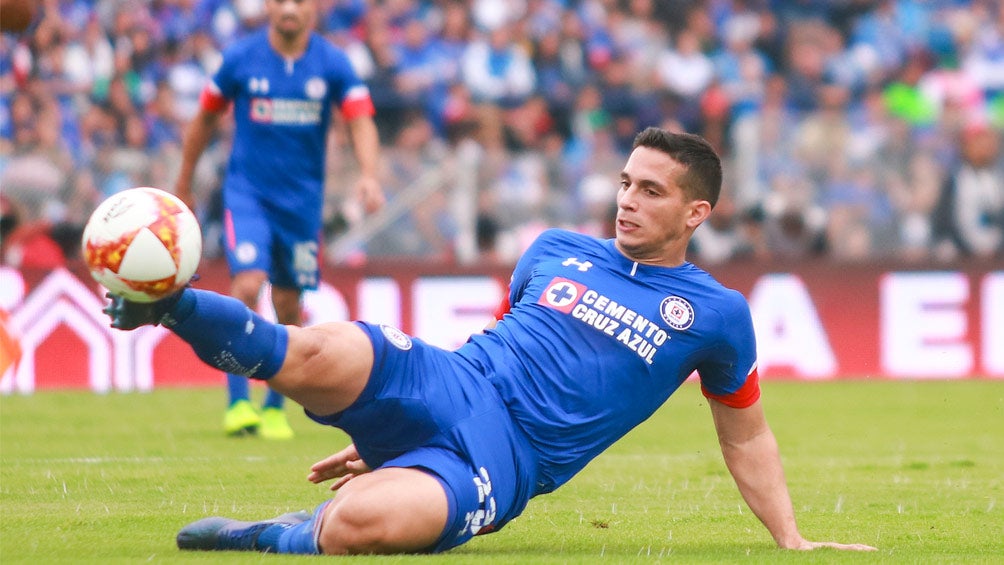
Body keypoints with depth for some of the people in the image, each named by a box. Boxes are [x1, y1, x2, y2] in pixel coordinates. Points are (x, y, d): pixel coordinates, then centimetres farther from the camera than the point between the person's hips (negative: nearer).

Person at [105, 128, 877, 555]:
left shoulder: (714, 314, 9)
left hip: (499, 461, -3)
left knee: (357, 523, -38)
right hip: (443, 386, 3)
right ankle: (171, 303, -19)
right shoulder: (555, 251, 17)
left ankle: (277, 538, -9)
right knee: (320, 355, -35)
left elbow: (747, 438, 20)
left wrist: (792, 541, 13)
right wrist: (379, 439, 27)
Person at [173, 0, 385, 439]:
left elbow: (361, 121, -9)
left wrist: (369, 175, -28)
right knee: (247, 285, -20)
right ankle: (238, 401, -13)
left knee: (289, 308, 7)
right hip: (247, 192, -2)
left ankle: (275, 406, 24)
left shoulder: (332, 63, -3)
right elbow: (205, 119, 7)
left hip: (303, 200, 2)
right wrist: (183, 185, 13)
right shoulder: (240, 59, -4)